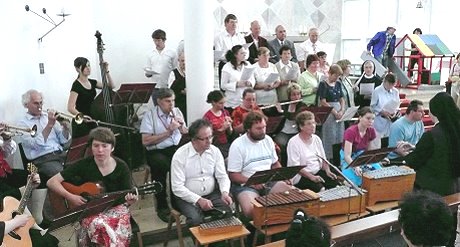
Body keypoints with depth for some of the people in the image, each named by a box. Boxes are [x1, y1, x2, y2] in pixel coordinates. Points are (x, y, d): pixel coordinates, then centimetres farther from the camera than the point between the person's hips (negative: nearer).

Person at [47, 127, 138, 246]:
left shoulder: (121, 167, -4)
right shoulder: (83, 165, -6)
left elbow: (127, 197, -1)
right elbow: (51, 182, -5)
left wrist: (130, 201, -25)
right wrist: (70, 197, -18)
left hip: (115, 208, 0)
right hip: (90, 211, 0)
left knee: (117, 229, -32)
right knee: (99, 225, -32)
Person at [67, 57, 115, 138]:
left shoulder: (92, 82, 9)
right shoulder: (76, 85, -12)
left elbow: (111, 86, 12)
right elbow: (70, 108, -19)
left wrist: (106, 71, 0)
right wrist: (82, 116, -34)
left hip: (92, 121, 7)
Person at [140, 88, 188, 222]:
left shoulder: (177, 111, 13)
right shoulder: (150, 115, -3)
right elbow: (145, 141, -14)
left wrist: (181, 126, -4)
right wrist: (168, 132, -15)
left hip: (176, 147, 4)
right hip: (156, 151, -4)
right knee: (161, 165, -36)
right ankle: (162, 206, -17)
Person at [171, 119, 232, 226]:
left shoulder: (215, 151, 0)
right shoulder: (180, 155, -13)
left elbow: (222, 176, 4)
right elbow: (177, 187, -15)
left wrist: (225, 192, -17)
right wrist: (198, 200, -23)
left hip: (212, 194, 3)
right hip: (188, 198, -3)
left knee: (227, 213, -22)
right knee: (196, 220, -30)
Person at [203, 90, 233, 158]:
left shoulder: (225, 113, 10)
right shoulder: (207, 116, -7)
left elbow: (230, 133, 13)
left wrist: (229, 126, -8)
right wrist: (221, 129, -16)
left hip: (226, 144, 5)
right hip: (214, 145, -5)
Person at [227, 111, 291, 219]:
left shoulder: (268, 140, 8)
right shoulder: (237, 145, -9)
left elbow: (275, 163, 20)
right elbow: (233, 175, -9)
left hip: (269, 181, 5)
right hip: (246, 185, -5)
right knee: (250, 210, -33)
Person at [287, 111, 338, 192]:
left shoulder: (316, 139, 11)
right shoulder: (293, 142, -10)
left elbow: (323, 159, 17)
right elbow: (295, 166, -16)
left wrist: (328, 171, -2)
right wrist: (311, 177, -25)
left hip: (318, 172, 6)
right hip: (302, 176, -6)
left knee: (335, 182, -18)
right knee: (319, 187, -31)